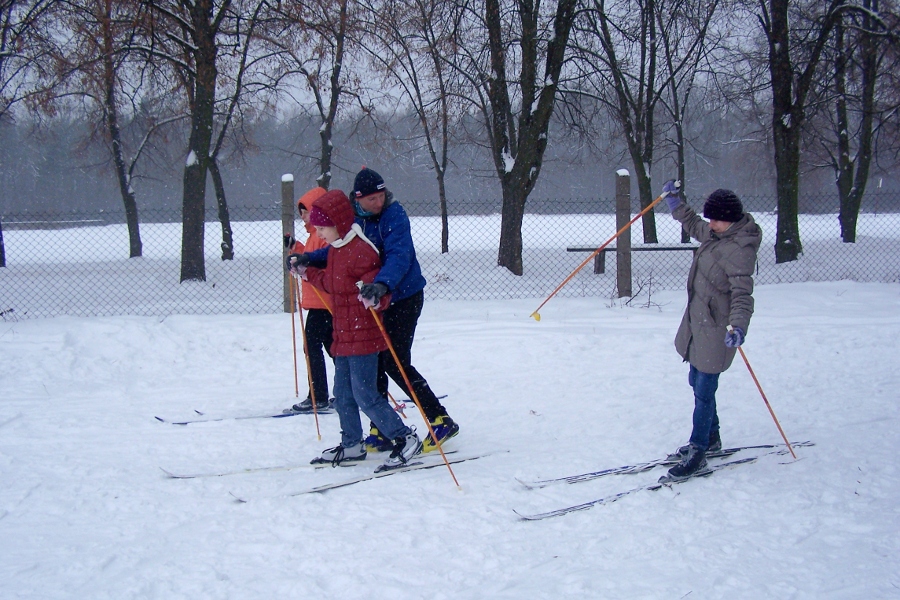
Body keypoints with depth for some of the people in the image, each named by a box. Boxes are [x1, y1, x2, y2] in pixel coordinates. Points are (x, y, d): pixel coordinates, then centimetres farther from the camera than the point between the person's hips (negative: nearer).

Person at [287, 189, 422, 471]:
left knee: (365, 395, -9)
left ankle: (406, 439, 2)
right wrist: (305, 271, 30)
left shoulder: (360, 251, -20)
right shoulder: (335, 250, 10)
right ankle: (352, 445, 30)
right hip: (343, 336, 10)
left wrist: (374, 298, -43)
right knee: (343, 395, 16)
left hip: (363, 336, -10)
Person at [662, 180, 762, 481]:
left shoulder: (739, 249, -23)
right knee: (697, 382, 20)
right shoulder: (716, 234, 5)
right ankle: (710, 438, 36)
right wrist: (675, 203, 33)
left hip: (716, 329, -10)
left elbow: (742, 292, -30)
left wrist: (738, 325, -43)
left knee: (704, 390, -5)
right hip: (698, 321, 10)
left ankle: (697, 454, 2)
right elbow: (693, 225, 28)